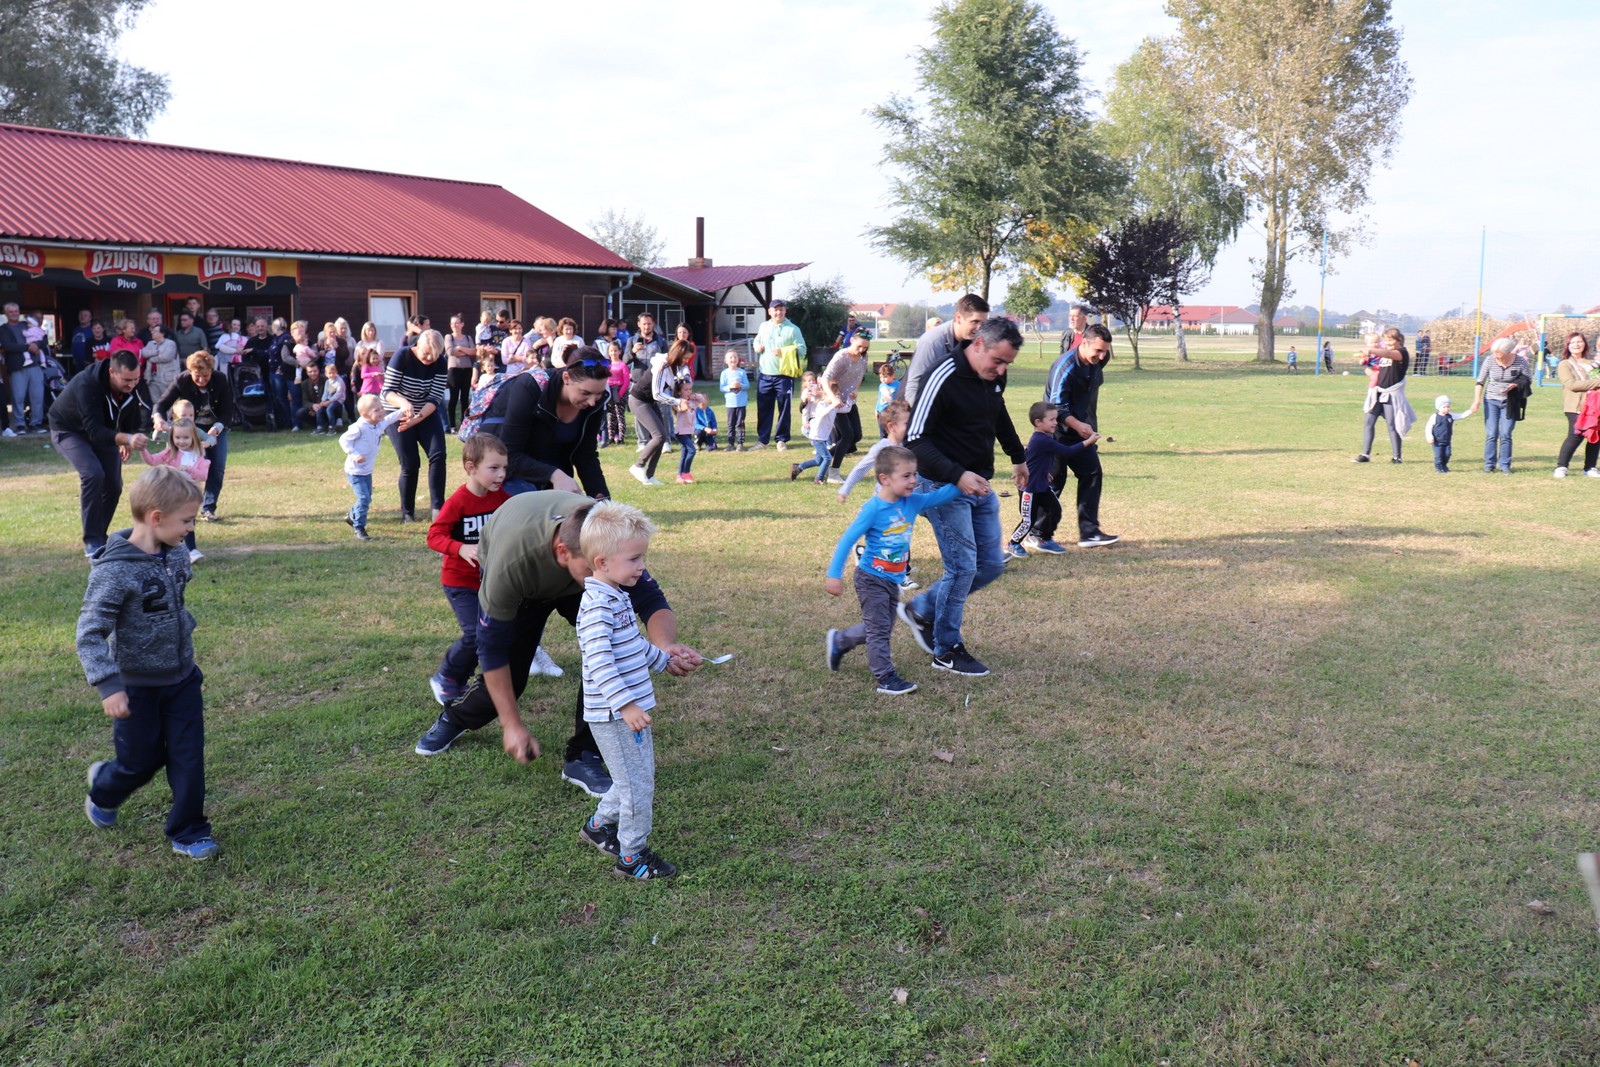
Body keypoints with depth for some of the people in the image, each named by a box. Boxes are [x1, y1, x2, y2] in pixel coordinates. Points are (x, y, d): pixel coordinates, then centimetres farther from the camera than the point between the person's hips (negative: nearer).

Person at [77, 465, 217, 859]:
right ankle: (103, 790, 45)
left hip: (182, 679, 5)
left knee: (189, 757, 6)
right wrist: (108, 687, -29)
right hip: (138, 687, -5)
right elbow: (89, 633, -24)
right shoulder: (115, 571, -25)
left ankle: (188, 832, 21)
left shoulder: (177, 557, -4)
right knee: (141, 762, 12)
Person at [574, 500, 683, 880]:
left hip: (632, 707, 10)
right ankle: (632, 855, 14)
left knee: (639, 777, 21)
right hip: (614, 715, -10)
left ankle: (599, 825, 38)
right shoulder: (597, 605, -22)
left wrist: (663, 659, 34)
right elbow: (598, 660, -30)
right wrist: (626, 704, -33)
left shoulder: (617, 597, 12)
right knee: (637, 783, 0)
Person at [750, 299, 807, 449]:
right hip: (764, 375, 4)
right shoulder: (763, 326, 11)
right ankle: (762, 440, 14)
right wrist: (756, 347, 1)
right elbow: (756, 342, 25)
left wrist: (784, 352, -21)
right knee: (763, 409, 6)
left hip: (784, 376, -4)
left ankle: (781, 440, 13)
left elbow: (802, 349, -7)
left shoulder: (793, 329, -3)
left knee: (784, 408, 2)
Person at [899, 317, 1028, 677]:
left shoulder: (994, 378, 5)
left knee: (991, 565, 9)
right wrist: (957, 475, -32)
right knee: (963, 567, -9)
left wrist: (1018, 457, 35)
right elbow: (916, 439, -23)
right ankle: (947, 650, 7)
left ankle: (921, 611, 25)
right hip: (944, 486, -8)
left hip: (981, 486, 8)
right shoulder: (943, 378, -20)